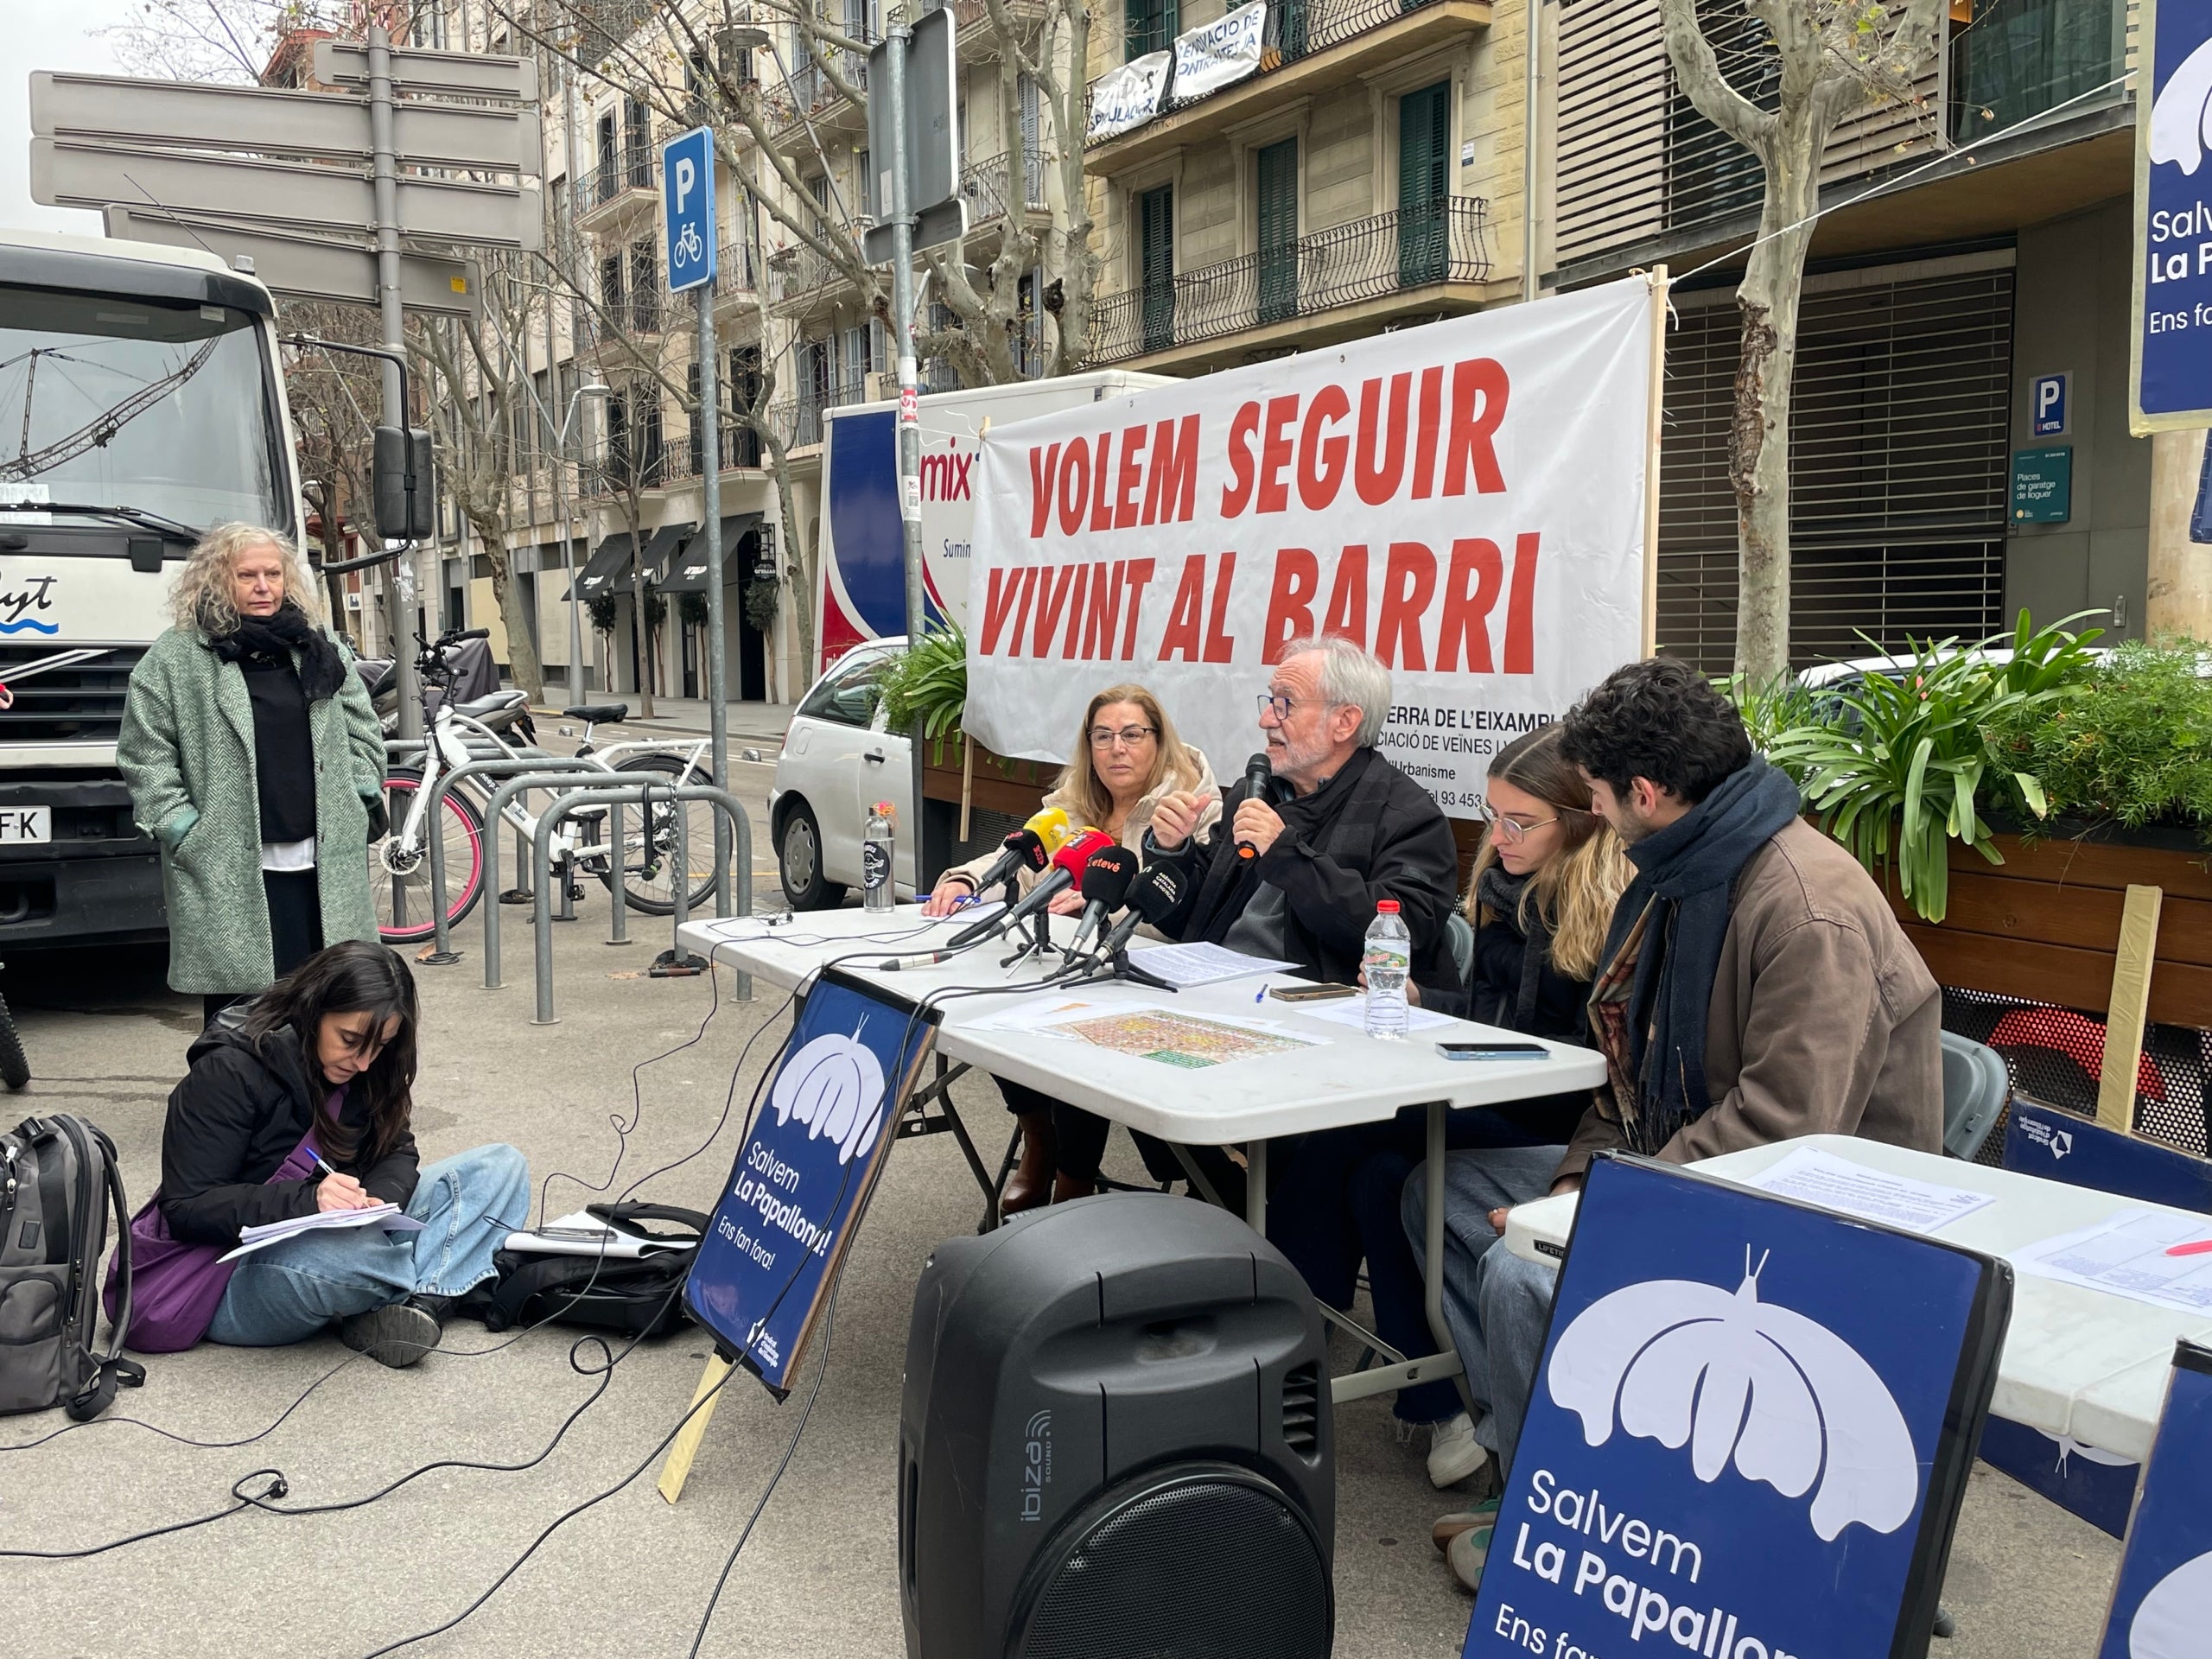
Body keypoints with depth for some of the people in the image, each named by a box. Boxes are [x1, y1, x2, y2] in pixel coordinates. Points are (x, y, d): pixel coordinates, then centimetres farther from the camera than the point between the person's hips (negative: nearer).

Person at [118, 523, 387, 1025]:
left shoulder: (322, 649, 13)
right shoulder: (173, 658, 0)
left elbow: (363, 731, 19)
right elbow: (144, 757, -1)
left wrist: (359, 800, 8)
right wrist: (184, 832, -7)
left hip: (323, 868, 4)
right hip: (229, 878, -4)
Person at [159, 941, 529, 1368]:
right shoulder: (229, 1072, -17)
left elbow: (395, 1149, 7)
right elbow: (185, 1211, -19)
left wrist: (379, 1199, -18)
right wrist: (307, 1199, -33)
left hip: (348, 1234, 7)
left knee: (503, 1166, -7)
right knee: (345, 1253, -43)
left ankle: (415, 1301, -27)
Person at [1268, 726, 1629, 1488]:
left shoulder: (1613, 910, -13)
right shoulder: (1507, 885, 11)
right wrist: (1418, 1000, 1)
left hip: (1549, 1120, -7)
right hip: (1485, 1096, 7)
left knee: (1350, 1127, -23)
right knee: (1377, 1175, -21)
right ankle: (1435, 1405, -13)